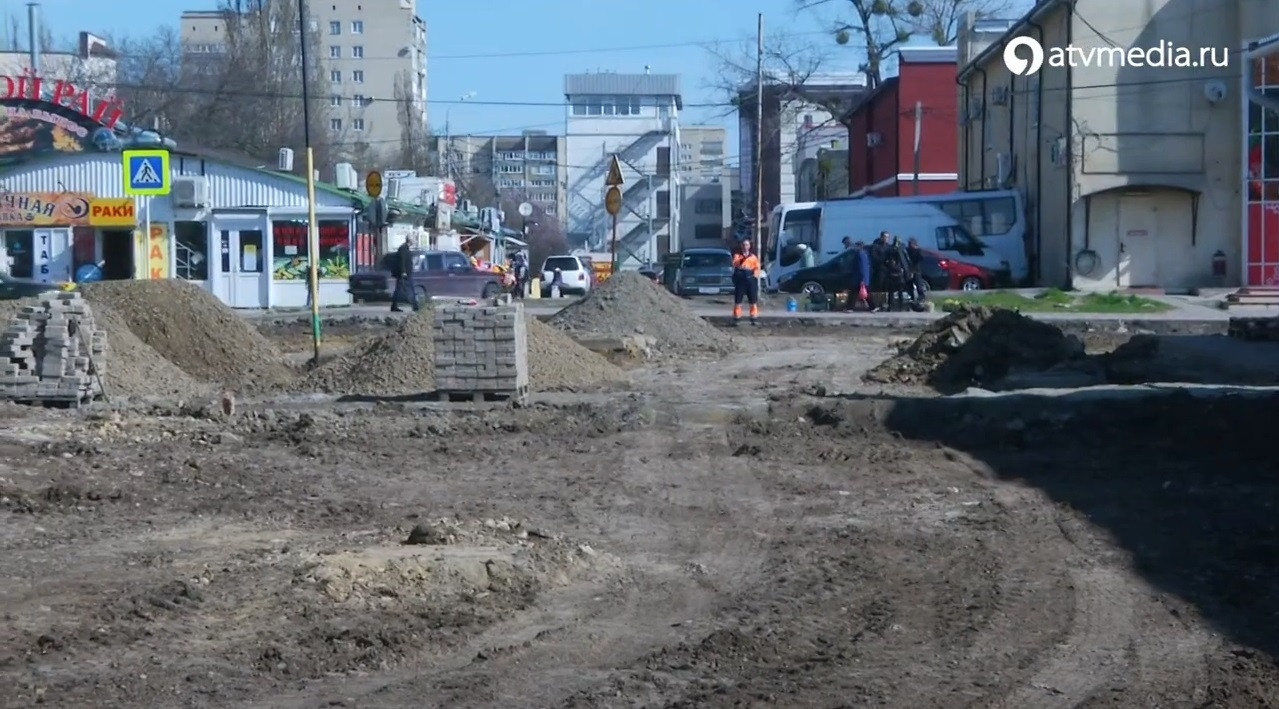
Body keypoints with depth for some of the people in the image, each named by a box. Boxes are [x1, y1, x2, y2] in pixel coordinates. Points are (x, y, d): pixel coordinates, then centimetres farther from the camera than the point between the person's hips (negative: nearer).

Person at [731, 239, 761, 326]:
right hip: (740, 277, -1)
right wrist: (743, 258, -21)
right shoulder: (737, 255, 11)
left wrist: (756, 274, -10)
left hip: (750, 278, 1)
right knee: (738, 300, -2)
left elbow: (757, 267, 9)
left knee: (753, 300, 0)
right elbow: (735, 264, -8)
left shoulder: (753, 256, 16)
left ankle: (754, 318, 3)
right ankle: (736, 318, 2)